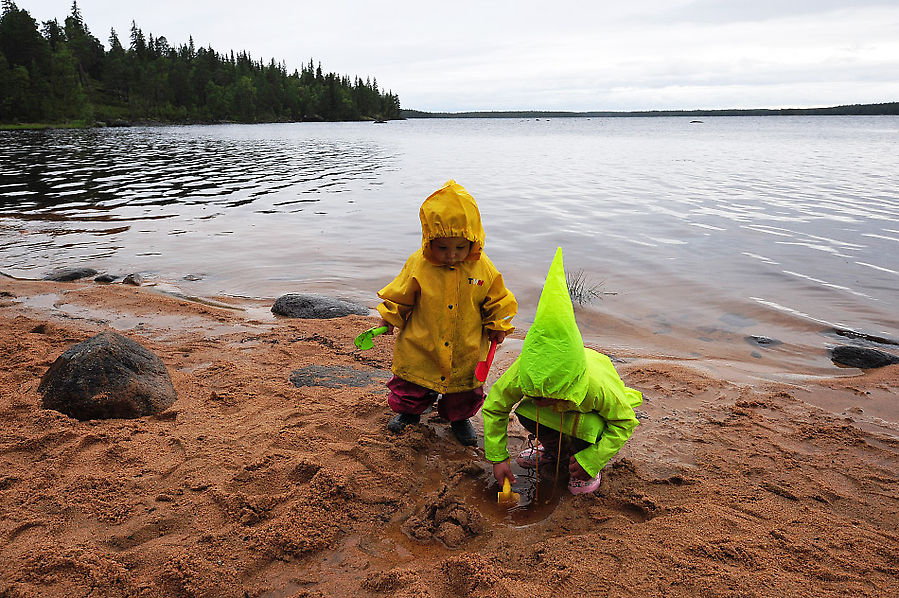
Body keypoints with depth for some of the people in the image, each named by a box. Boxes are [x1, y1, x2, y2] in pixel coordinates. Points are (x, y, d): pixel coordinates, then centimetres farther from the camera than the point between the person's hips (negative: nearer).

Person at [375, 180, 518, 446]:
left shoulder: (483, 268, -13)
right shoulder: (418, 265, -16)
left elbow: (498, 300, 3)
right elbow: (400, 296, 0)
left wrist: (497, 326, 2)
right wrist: (390, 318, 1)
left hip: (466, 351, 1)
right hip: (420, 347, -1)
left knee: (464, 391, 19)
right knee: (411, 385, 17)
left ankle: (459, 417, 48)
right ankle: (409, 410, 48)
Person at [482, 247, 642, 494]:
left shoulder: (599, 387, -44)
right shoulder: (523, 371, -36)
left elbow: (625, 422, -24)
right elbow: (493, 407, -18)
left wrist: (591, 461, -28)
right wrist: (498, 457, -17)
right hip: (562, 407, 3)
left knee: (587, 427, -35)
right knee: (525, 412, -24)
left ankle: (582, 462, 2)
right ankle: (553, 448, 9)